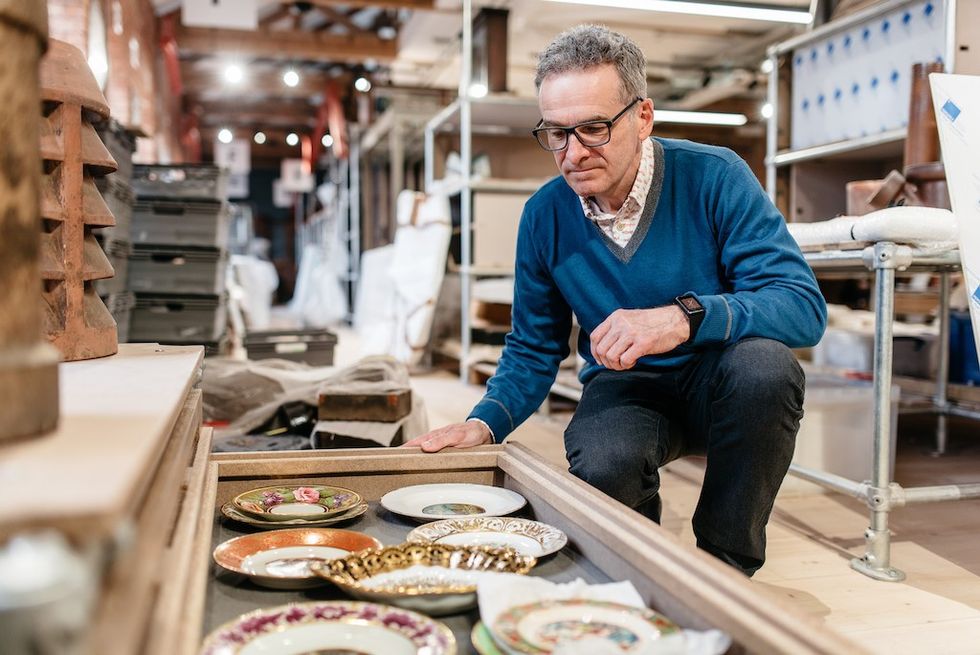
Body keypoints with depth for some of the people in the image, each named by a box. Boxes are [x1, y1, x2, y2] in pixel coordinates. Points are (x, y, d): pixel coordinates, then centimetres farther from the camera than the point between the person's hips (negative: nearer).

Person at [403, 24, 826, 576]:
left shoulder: (715, 178, -15)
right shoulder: (545, 215, -5)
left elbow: (804, 305, -22)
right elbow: (535, 350, 6)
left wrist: (685, 317, -39)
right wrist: (484, 424, -13)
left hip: (720, 386, 0)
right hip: (623, 389, 1)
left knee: (764, 364, -35)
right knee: (601, 467, -33)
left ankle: (727, 565, -9)